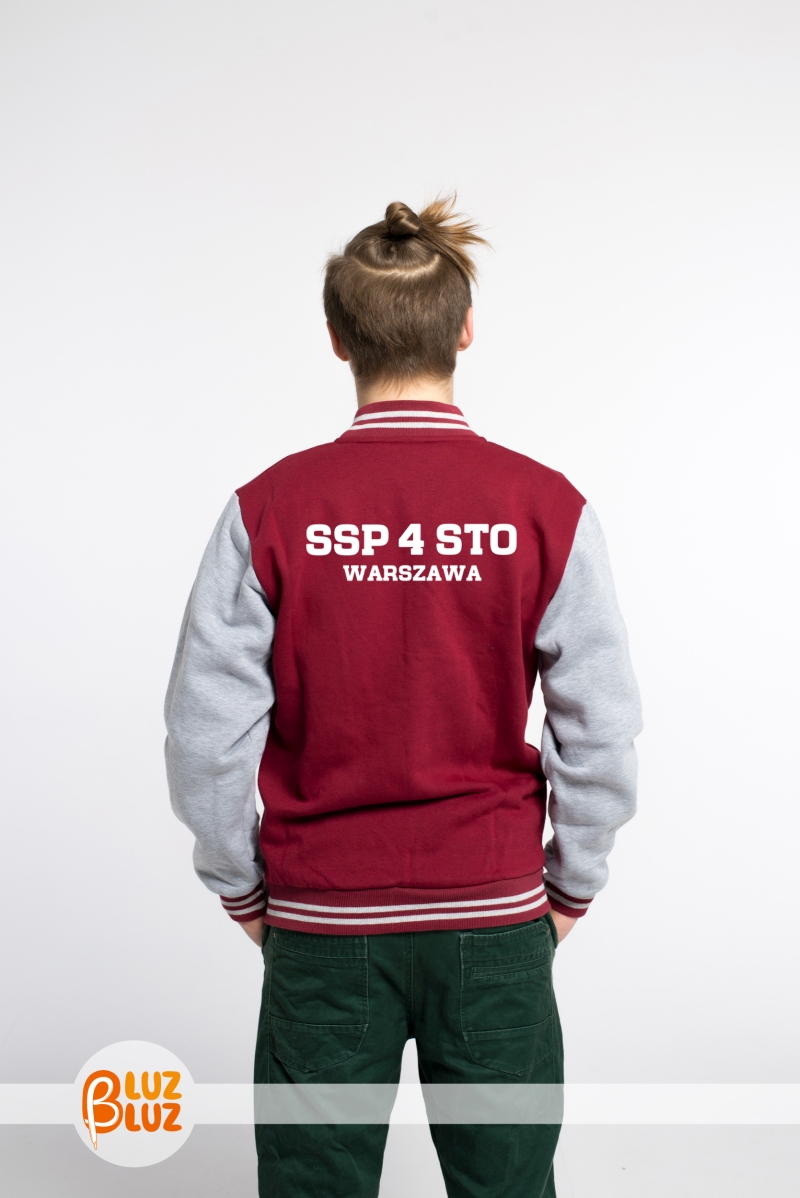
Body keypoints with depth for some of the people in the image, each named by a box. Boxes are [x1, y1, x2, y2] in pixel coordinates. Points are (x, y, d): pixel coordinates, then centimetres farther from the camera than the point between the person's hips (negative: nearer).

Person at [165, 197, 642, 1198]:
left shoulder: (269, 510, -9)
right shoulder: (548, 509, -9)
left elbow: (207, 730, -7)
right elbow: (603, 730, -6)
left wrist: (245, 890, 7)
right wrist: (569, 887, 8)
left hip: (321, 921, 0)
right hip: (494, 916, 1)